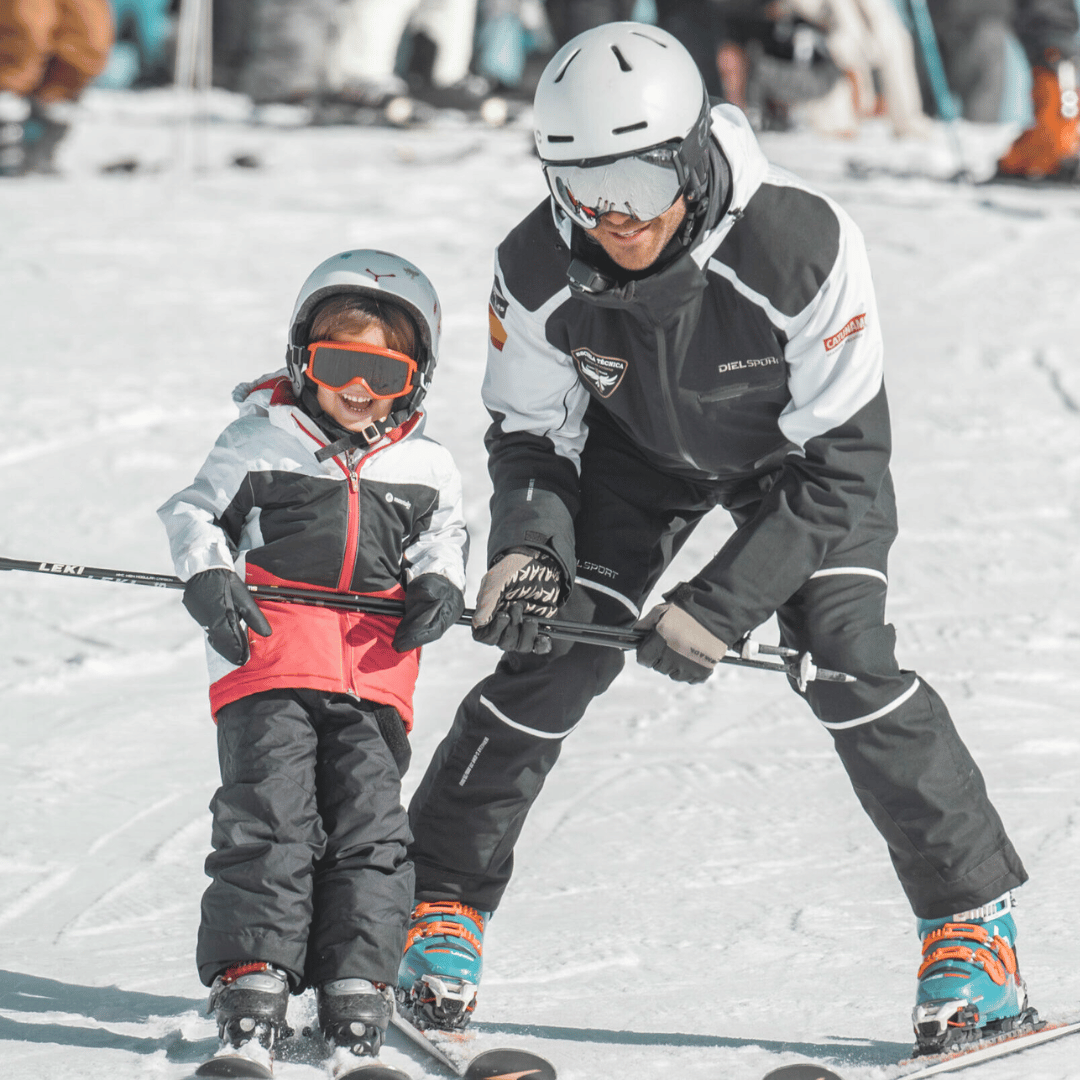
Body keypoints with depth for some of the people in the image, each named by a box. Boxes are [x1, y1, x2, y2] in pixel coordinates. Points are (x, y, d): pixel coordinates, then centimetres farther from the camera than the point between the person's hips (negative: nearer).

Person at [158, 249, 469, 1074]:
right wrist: (207, 574, -7)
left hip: (373, 674, 2)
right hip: (269, 665, -2)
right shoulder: (257, 445, 7)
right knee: (269, 819, -13)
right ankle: (251, 988, -14)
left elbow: (445, 537, 23)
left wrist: (439, 585, 2)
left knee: (371, 827, -5)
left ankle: (356, 998, -3)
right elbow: (195, 512, 11)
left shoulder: (427, 469, 13)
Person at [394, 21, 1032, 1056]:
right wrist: (527, 550, -30)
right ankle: (441, 904, 6)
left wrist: (715, 606, -33)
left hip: (799, 446, -2)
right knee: (552, 653, -10)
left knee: (846, 657, -19)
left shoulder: (802, 244, -39)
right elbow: (531, 435, -9)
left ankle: (972, 921, -7)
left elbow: (837, 465, -30)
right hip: (638, 453, 3)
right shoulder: (537, 273, -28)